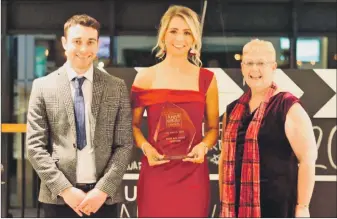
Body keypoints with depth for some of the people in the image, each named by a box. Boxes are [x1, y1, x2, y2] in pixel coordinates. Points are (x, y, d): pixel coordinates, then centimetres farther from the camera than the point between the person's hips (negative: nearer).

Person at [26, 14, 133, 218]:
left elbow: (125, 144, 2)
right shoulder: (43, 86, 2)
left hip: (104, 196, 1)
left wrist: (103, 189, -10)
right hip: (58, 195, 0)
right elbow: (35, 146, -1)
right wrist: (64, 189, -10)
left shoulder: (117, 87, 5)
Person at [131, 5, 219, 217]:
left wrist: (203, 146, -10)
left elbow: (213, 127, 10)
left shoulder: (206, 79, 5)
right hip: (156, 174, 0)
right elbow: (133, 124, 9)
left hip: (193, 175, 1)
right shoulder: (145, 78, 3)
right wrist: (146, 148, -10)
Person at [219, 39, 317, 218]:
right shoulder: (233, 109, 11)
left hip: (276, 204, -5)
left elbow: (308, 159, -10)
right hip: (238, 204, 5)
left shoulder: (289, 108, -7)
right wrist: (223, 202, 15)